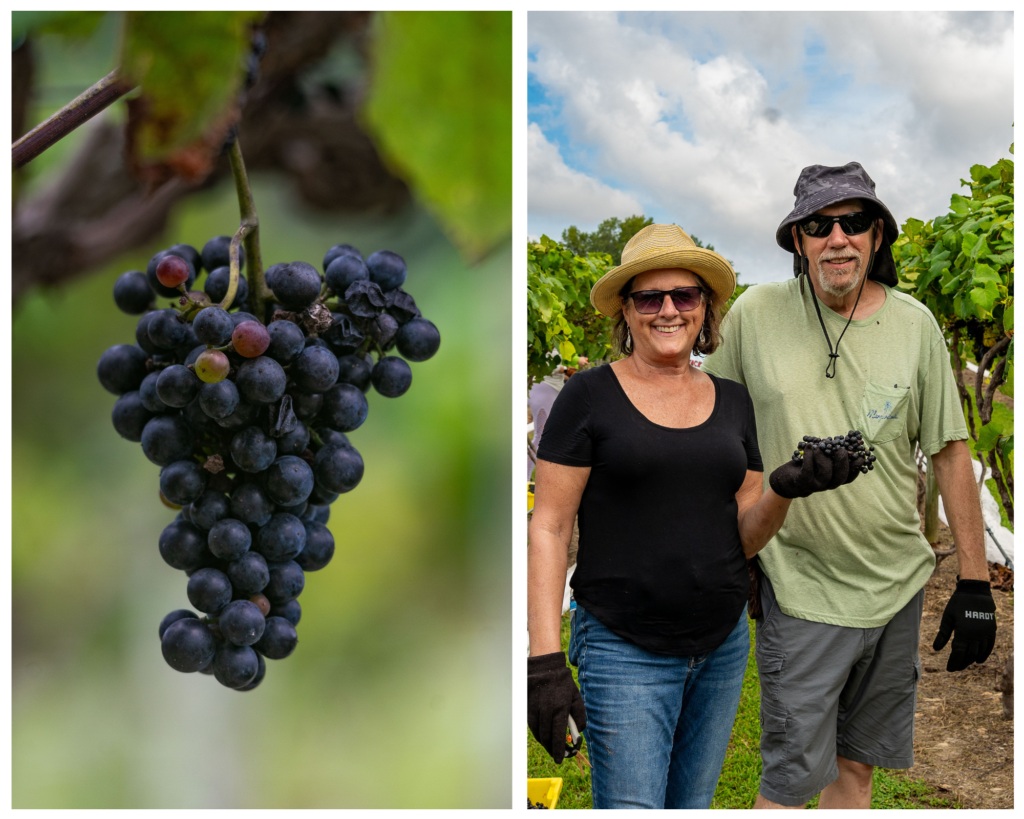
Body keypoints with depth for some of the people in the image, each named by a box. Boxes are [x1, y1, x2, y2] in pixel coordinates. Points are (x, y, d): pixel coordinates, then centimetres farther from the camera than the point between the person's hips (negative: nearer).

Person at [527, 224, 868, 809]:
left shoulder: (732, 401, 8)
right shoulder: (590, 395, -7)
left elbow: (745, 538, 8)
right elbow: (549, 527, -8)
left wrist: (785, 491, -13)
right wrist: (545, 660, -15)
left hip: (724, 645, 5)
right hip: (626, 650, -5)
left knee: (693, 806, 18)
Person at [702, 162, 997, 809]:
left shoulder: (916, 324, -1)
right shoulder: (754, 314, -7)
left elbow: (951, 452, 3)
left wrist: (975, 583, 2)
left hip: (899, 584, 3)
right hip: (801, 589, -3)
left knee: (857, 763, 16)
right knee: (792, 780, 1)